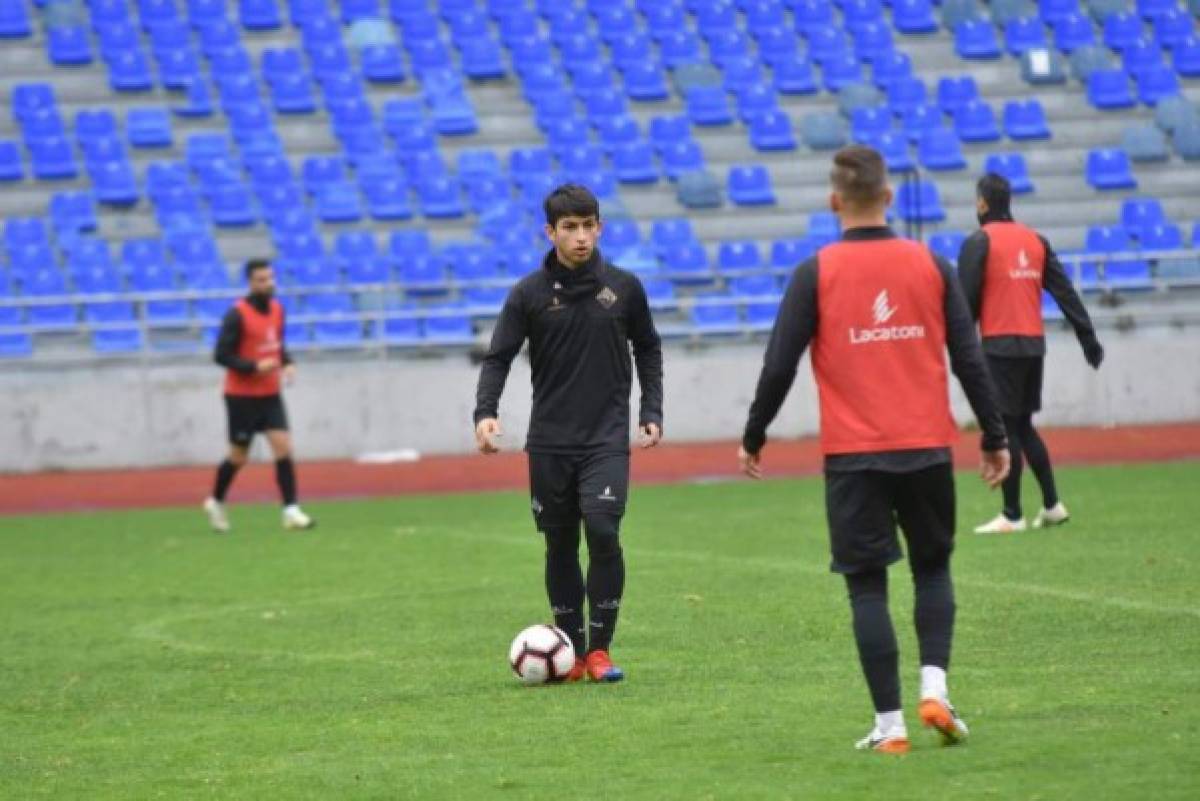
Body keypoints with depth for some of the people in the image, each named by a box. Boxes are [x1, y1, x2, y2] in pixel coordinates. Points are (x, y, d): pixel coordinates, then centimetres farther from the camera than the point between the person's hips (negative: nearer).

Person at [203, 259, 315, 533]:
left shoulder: (276, 309, 5)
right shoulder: (237, 315, -15)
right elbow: (221, 355, -16)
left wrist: (287, 363, 0)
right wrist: (255, 367, -25)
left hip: (270, 394, 5)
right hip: (242, 397, -5)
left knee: (283, 448, -8)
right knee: (239, 457, 5)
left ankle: (291, 510, -10)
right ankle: (216, 502, 29)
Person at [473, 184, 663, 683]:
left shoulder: (623, 287, 2)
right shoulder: (529, 294, -1)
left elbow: (647, 349, 15)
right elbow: (498, 357, -2)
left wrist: (651, 413, 6)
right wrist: (485, 412, -19)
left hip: (607, 438, -1)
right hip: (549, 441, 1)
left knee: (602, 530, -17)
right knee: (560, 546, 6)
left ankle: (599, 647, -6)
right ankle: (572, 653, 17)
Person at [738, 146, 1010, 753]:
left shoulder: (815, 274, -4)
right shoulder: (930, 266, 2)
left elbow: (779, 366, -4)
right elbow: (968, 358, 3)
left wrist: (753, 439, 10)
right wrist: (995, 438, 12)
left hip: (852, 456, -2)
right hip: (926, 450, 2)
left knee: (868, 584, 4)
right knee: (933, 568, 19)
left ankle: (889, 724, 0)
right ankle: (934, 687, 0)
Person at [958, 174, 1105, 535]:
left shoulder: (979, 242, -6)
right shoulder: (1035, 240, 13)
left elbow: (967, 302, -10)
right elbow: (1066, 293, 10)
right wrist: (1088, 339, 11)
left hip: (1000, 346, -7)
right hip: (1034, 345, 7)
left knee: (1004, 427, -3)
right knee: (1023, 425, 16)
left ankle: (1012, 515, -3)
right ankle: (1052, 505, 14)